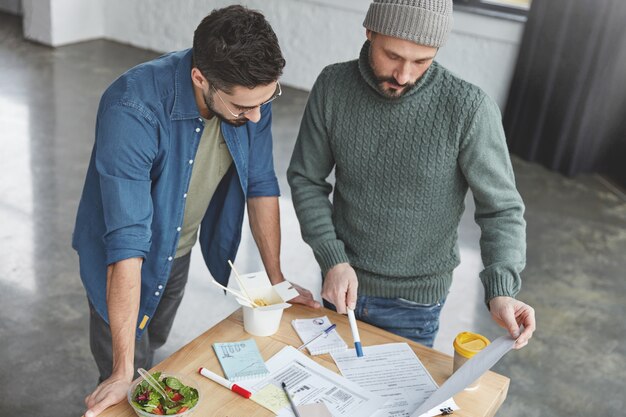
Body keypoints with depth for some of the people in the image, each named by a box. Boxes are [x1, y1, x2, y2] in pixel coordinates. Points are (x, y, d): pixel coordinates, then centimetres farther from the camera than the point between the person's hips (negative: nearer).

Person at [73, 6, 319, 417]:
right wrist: (123, 371, -36)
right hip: (121, 262, -5)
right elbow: (127, 242, -39)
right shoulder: (132, 109, -38)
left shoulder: (251, 91, -21)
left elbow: (260, 185, -7)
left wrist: (276, 279, -2)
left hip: (179, 251, 5)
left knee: (152, 350, 27)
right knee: (129, 376, 10)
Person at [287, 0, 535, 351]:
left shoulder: (470, 110, -22)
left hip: (414, 304, -3)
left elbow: (501, 208, -14)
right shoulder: (332, 86, -13)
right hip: (342, 280, 3)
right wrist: (333, 259, -15)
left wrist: (501, 291, -29)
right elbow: (306, 180, -4)